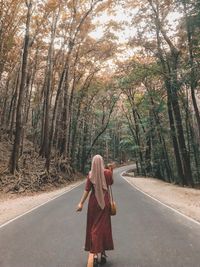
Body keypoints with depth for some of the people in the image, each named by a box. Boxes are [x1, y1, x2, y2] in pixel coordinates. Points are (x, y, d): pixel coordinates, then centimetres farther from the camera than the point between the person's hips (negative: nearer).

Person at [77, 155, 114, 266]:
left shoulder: (91, 175, -11)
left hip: (94, 202, -1)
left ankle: (95, 254, 6)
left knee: (94, 227, 11)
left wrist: (81, 203, -5)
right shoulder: (108, 172, -9)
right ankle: (103, 253, 25)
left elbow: (87, 190, -11)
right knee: (104, 226, 14)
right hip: (105, 201, 1)